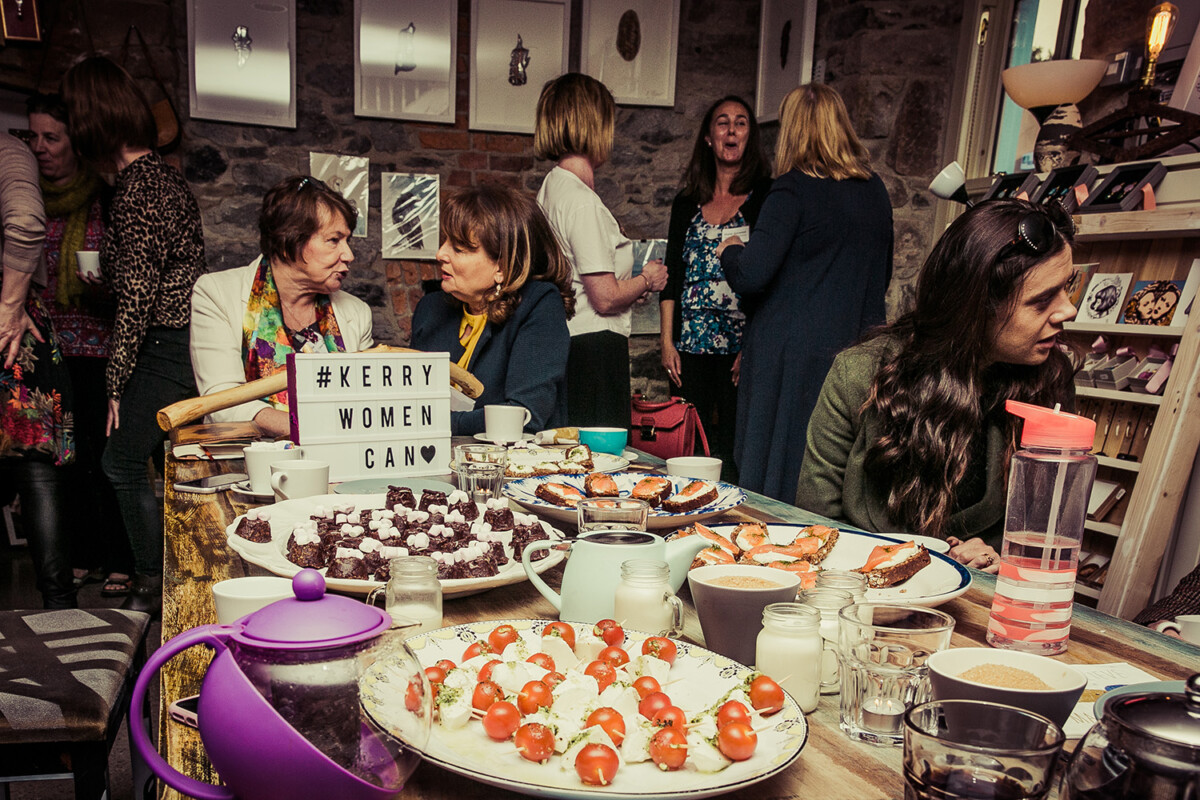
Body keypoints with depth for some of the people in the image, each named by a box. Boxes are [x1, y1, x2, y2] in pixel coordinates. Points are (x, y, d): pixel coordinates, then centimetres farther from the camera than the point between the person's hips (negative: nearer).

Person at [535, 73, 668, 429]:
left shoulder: (550, 187, 12)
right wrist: (647, 280, 0)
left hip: (565, 344, 10)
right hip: (594, 349, -10)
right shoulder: (583, 202, -17)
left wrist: (633, 281, 21)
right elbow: (605, 297, -18)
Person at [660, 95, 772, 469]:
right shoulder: (687, 203, 13)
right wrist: (667, 341, 4)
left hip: (742, 342, -3)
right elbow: (671, 277, 12)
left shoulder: (766, 197, 2)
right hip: (691, 345, 3)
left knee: (735, 445, -1)